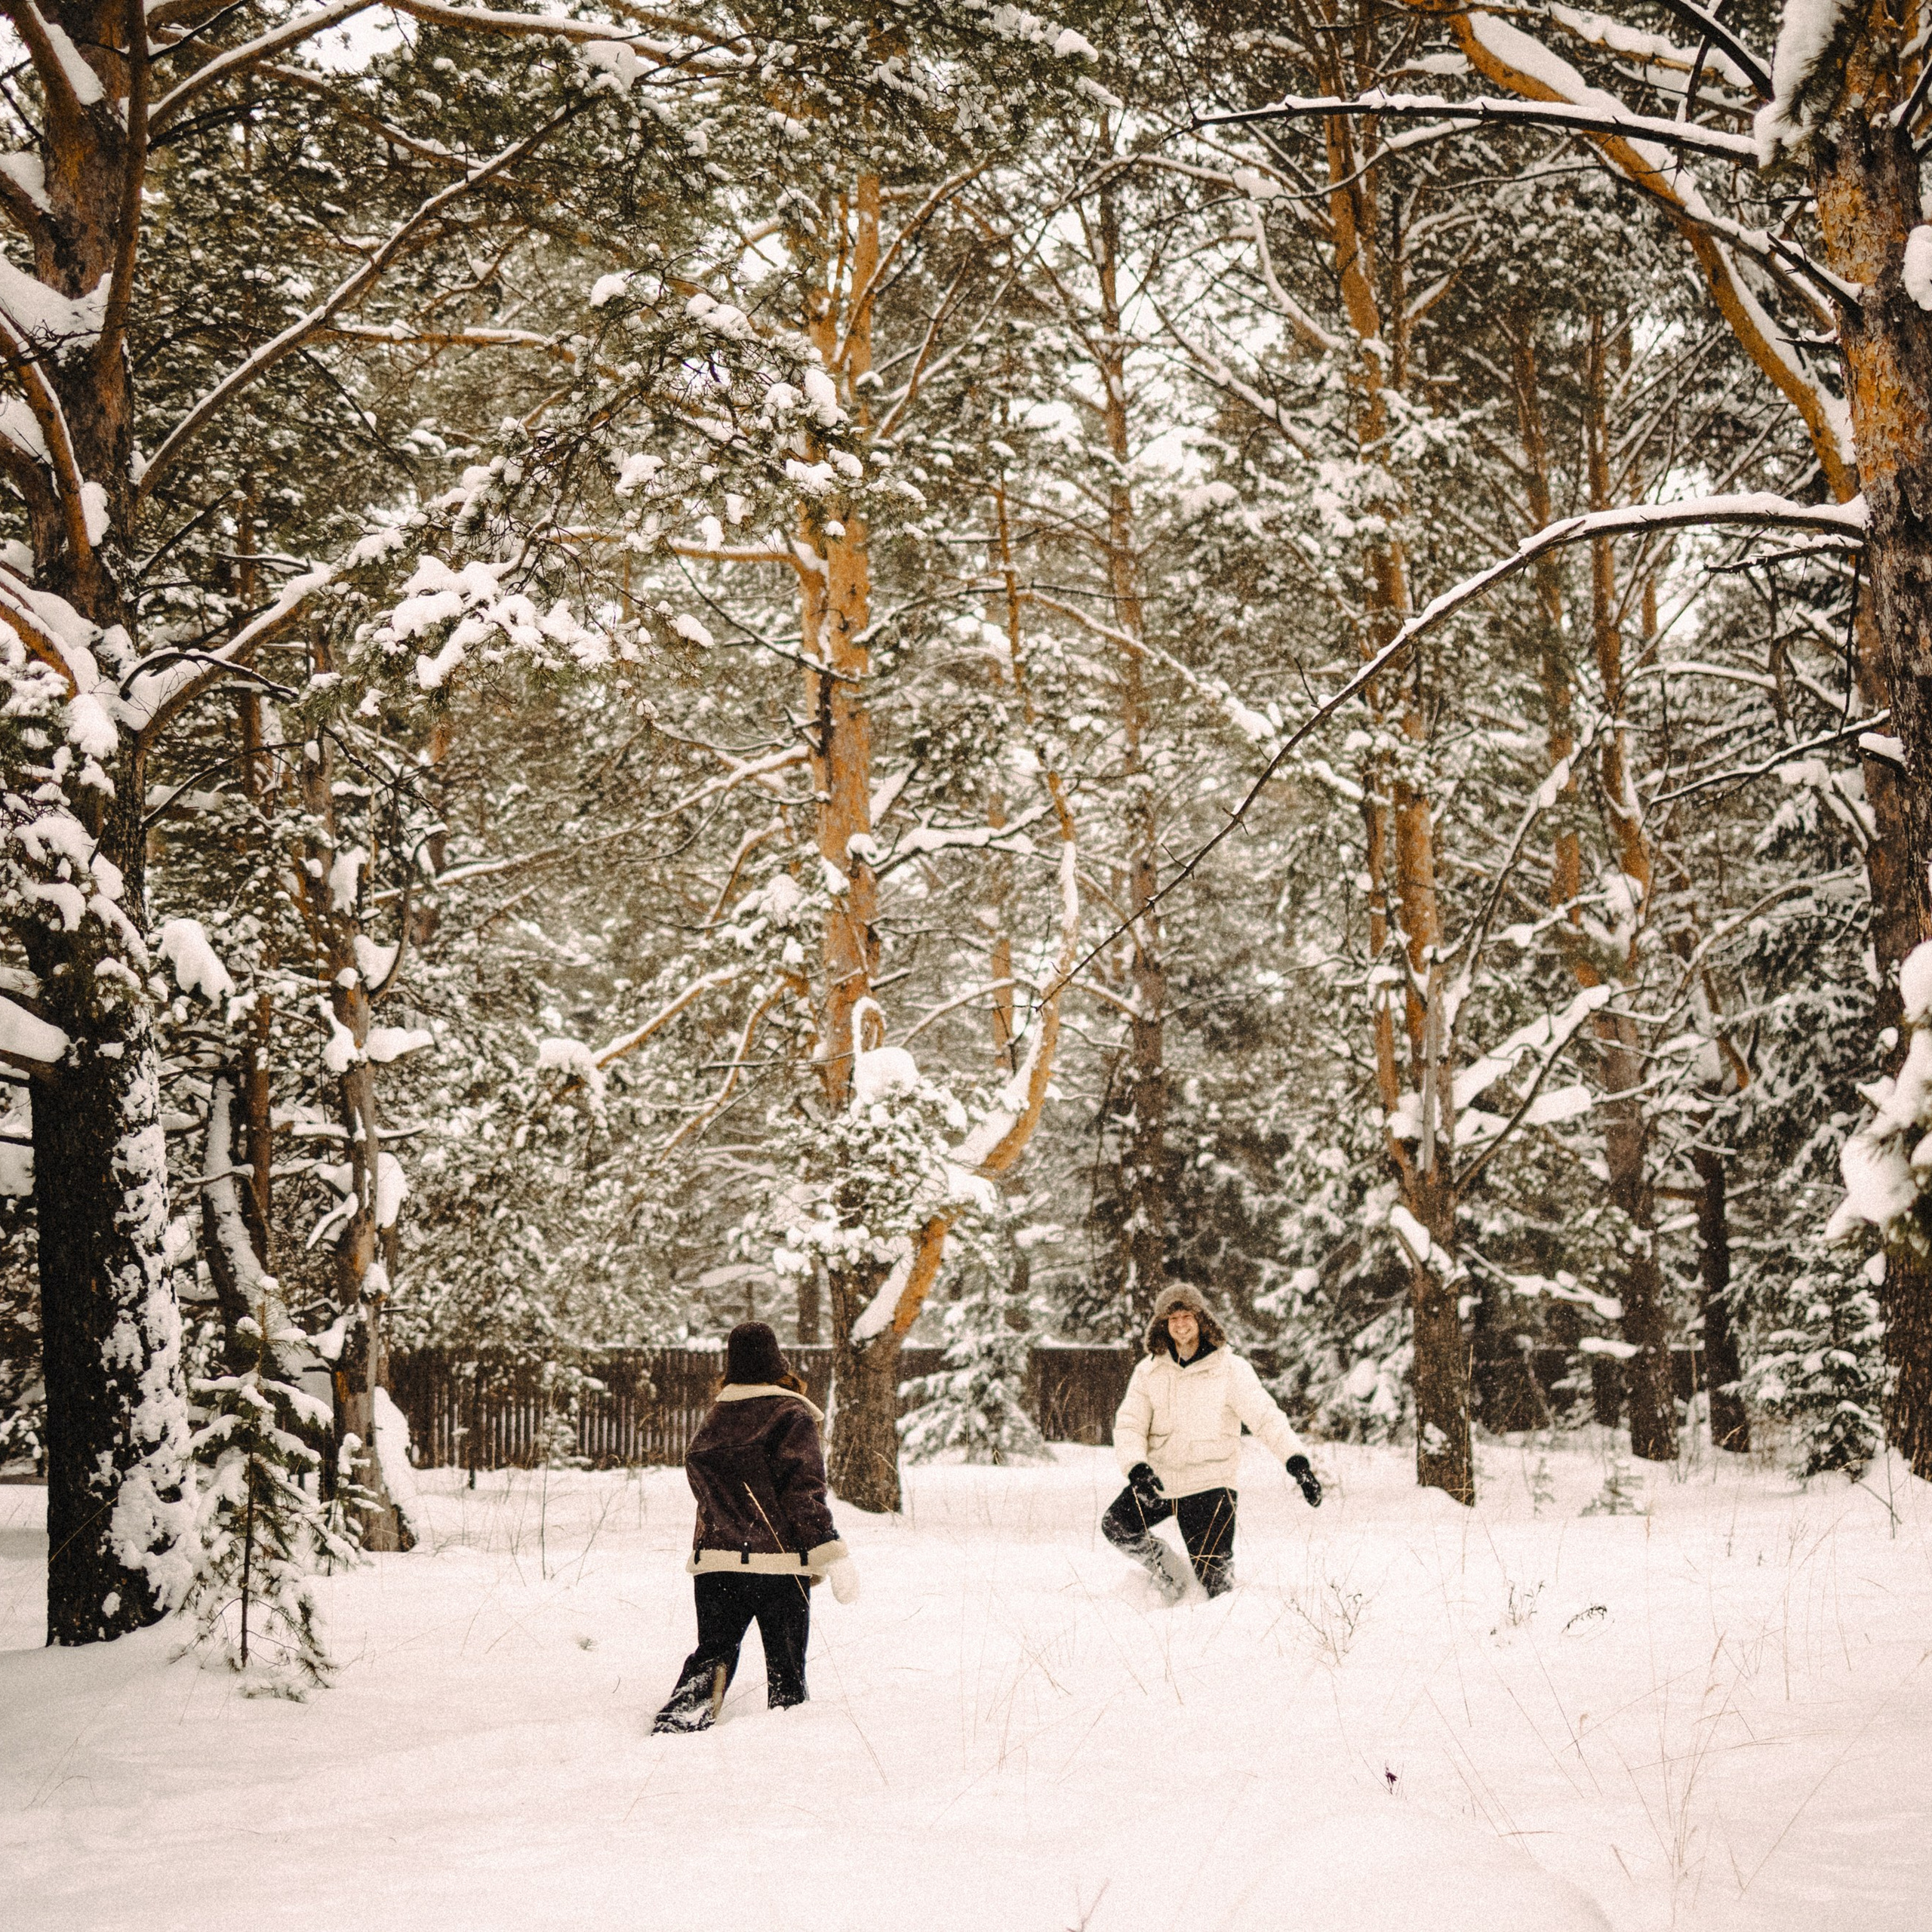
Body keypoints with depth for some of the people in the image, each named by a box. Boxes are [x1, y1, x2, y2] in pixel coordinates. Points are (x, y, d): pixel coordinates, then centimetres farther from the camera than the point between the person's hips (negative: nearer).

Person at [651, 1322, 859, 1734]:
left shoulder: (713, 1419, 11)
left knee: (712, 1652, 9)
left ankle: (675, 1723, -11)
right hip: (779, 1561, -4)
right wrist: (832, 1556, -13)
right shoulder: (792, 1415, -5)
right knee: (786, 1668, 6)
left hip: (714, 1560, 4)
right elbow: (804, 1492, -13)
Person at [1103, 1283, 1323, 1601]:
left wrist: (1297, 1461, -28)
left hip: (1209, 1486, -3)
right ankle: (1161, 1565, 17)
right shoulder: (1149, 1371, 2)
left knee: (1214, 1580, -5)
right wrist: (1136, 1468, -21)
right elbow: (1129, 1425, -1)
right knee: (1116, 1527, -10)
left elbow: (1266, 1417, -13)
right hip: (1158, 1480, 3)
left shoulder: (1229, 1369, -7)